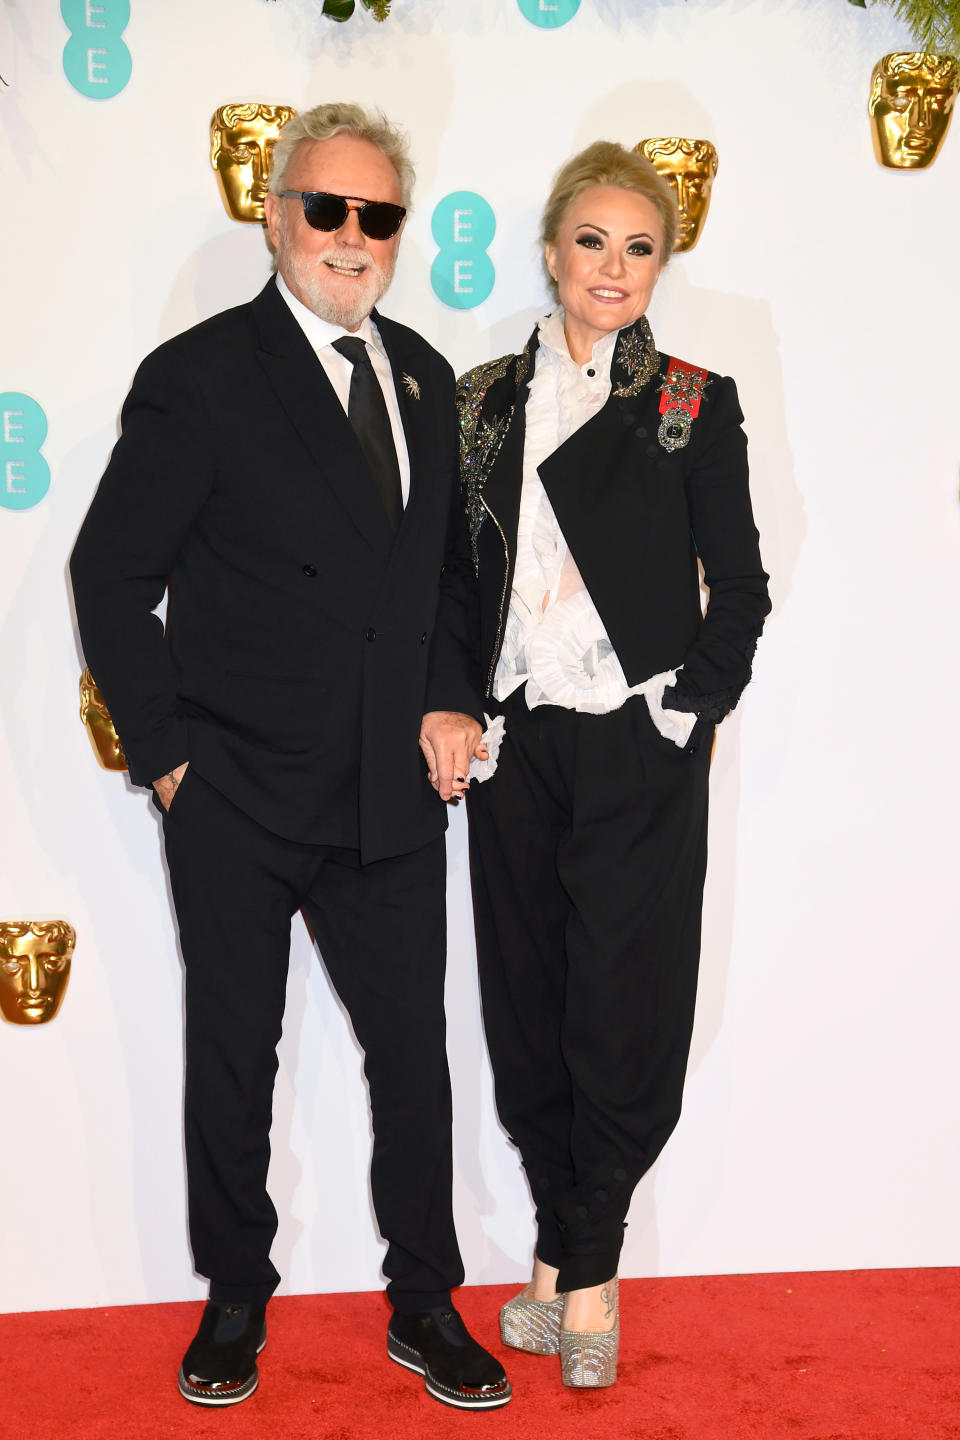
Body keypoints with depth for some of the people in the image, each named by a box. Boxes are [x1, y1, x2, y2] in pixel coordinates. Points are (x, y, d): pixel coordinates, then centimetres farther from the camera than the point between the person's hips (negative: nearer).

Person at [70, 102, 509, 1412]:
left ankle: (426, 1305, 28)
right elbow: (111, 576, -5)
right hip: (238, 804, -4)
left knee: (415, 1056, 10)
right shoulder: (200, 377, -8)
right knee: (232, 1057, 11)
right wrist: (163, 753, -8)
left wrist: (451, 698, 2)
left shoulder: (424, 378, 9)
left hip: (394, 798, 4)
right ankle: (236, 1301, 30)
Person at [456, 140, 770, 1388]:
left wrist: (693, 710, -7)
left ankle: (585, 1261, 17)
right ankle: (566, 1250, 23)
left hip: (640, 747, -3)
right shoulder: (483, 401, 9)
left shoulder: (694, 404, 1)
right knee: (527, 1006, 8)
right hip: (514, 745, 3)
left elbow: (738, 584, 2)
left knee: (622, 1010, 0)